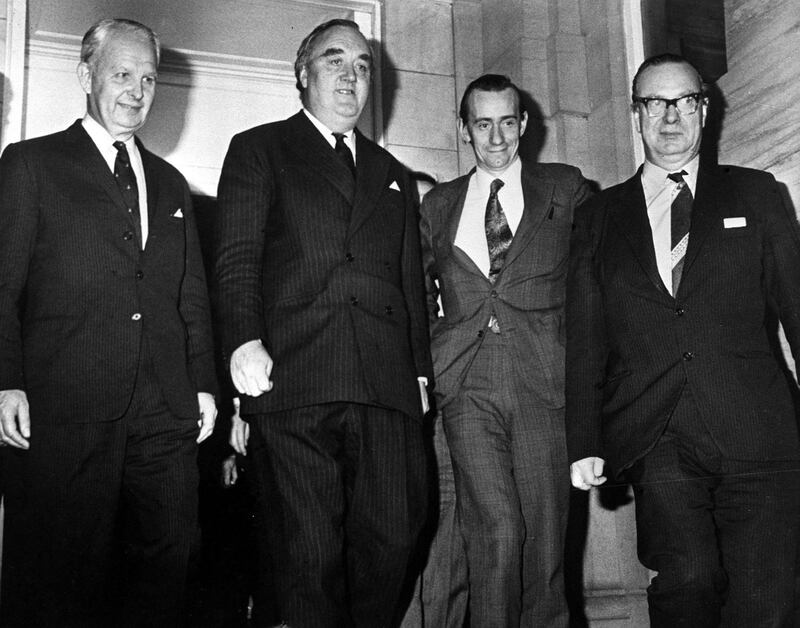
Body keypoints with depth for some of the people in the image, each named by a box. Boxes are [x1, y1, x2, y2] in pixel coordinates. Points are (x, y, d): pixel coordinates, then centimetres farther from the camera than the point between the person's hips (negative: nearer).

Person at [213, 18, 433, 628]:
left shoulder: (393, 175, 28)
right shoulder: (259, 150, 14)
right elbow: (237, 257, 1)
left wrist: (420, 369, 15)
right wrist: (244, 339, -16)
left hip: (387, 389, 4)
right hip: (292, 382, -3)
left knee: (393, 538, -2)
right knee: (310, 554, -4)